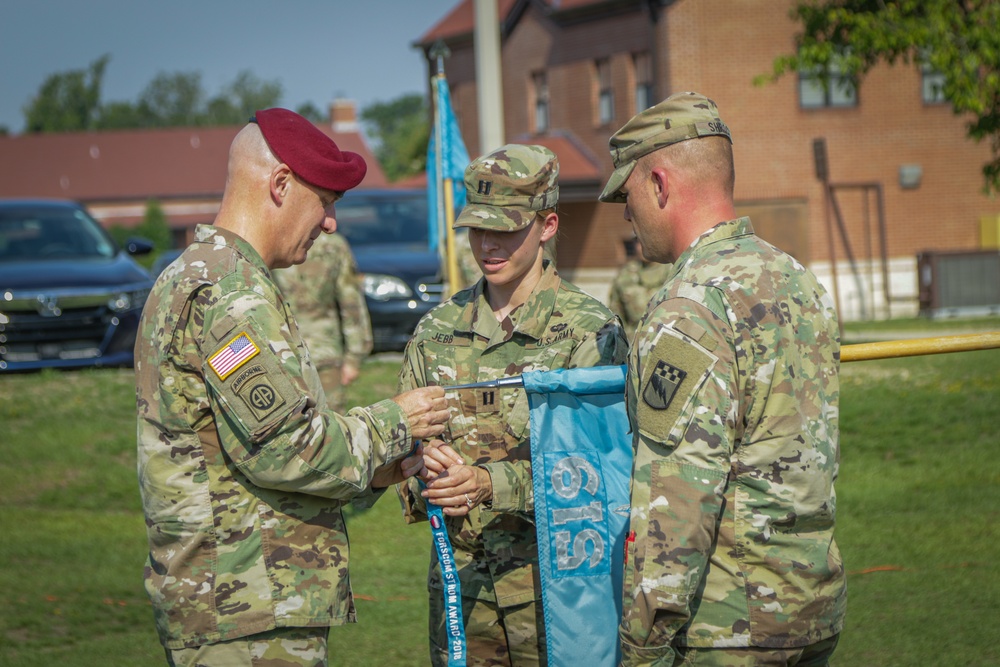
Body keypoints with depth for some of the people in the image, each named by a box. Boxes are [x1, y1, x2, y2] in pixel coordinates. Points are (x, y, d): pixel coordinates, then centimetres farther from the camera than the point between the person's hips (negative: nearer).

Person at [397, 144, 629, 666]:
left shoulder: (589, 331, -5)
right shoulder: (437, 330, 10)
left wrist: (492, 484, -26)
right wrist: (426, 471, -14)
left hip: (555, 582, -4)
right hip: (459, 581, 4)